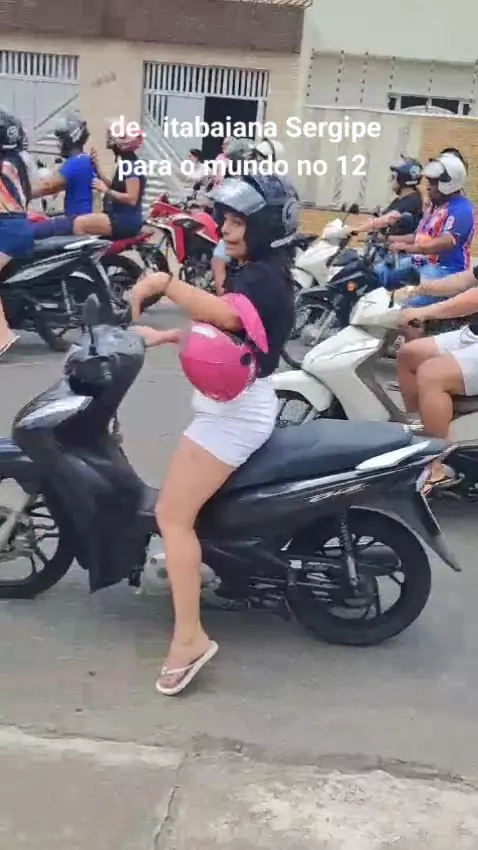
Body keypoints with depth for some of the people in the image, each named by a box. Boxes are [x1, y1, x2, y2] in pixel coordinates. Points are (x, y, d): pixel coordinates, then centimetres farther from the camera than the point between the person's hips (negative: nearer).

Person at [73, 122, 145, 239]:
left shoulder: (132, 165, -16)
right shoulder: (125, 163, 15)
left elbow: (131, 199, -23)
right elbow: (112, 186, 14)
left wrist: (105, 190, -21)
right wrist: (97, 165, 9)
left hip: (126, 220, -11)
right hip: (119, 216, 11)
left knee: (79, 223, -19)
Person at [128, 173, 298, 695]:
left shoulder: (264, 277, -17)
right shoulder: (254, 273, 15)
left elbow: (227, 314, -39)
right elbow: (216, 329, 23)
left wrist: (165, 284, -41)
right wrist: (161, 336, 17)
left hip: (234, 412, -11)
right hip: (234, 408, 11)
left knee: (172, 516, -14)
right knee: (185, 503, 29)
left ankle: (189, 637, -11)